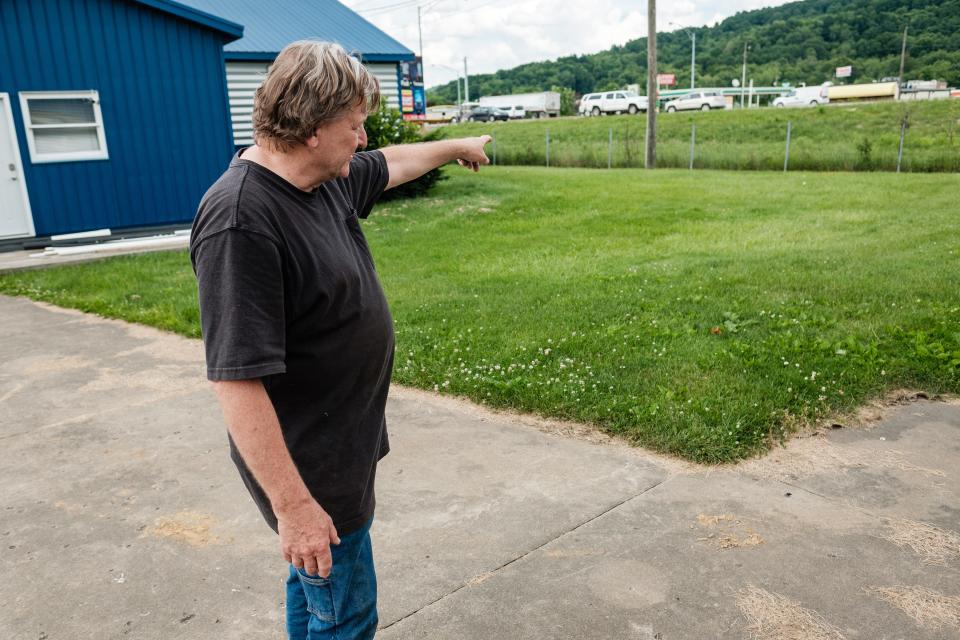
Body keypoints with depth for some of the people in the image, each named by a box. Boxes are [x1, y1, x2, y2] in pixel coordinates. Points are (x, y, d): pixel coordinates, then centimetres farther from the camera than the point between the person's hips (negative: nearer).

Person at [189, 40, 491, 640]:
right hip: (309, 466, -9)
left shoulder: (326, 177, 0)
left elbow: (391, 164, 22)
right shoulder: (240, 222, -28)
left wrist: (458, 146, 35)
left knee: (316, 584, 26)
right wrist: (292, 505, -27)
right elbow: (237, 380, -30)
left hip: (341, 439, 9)